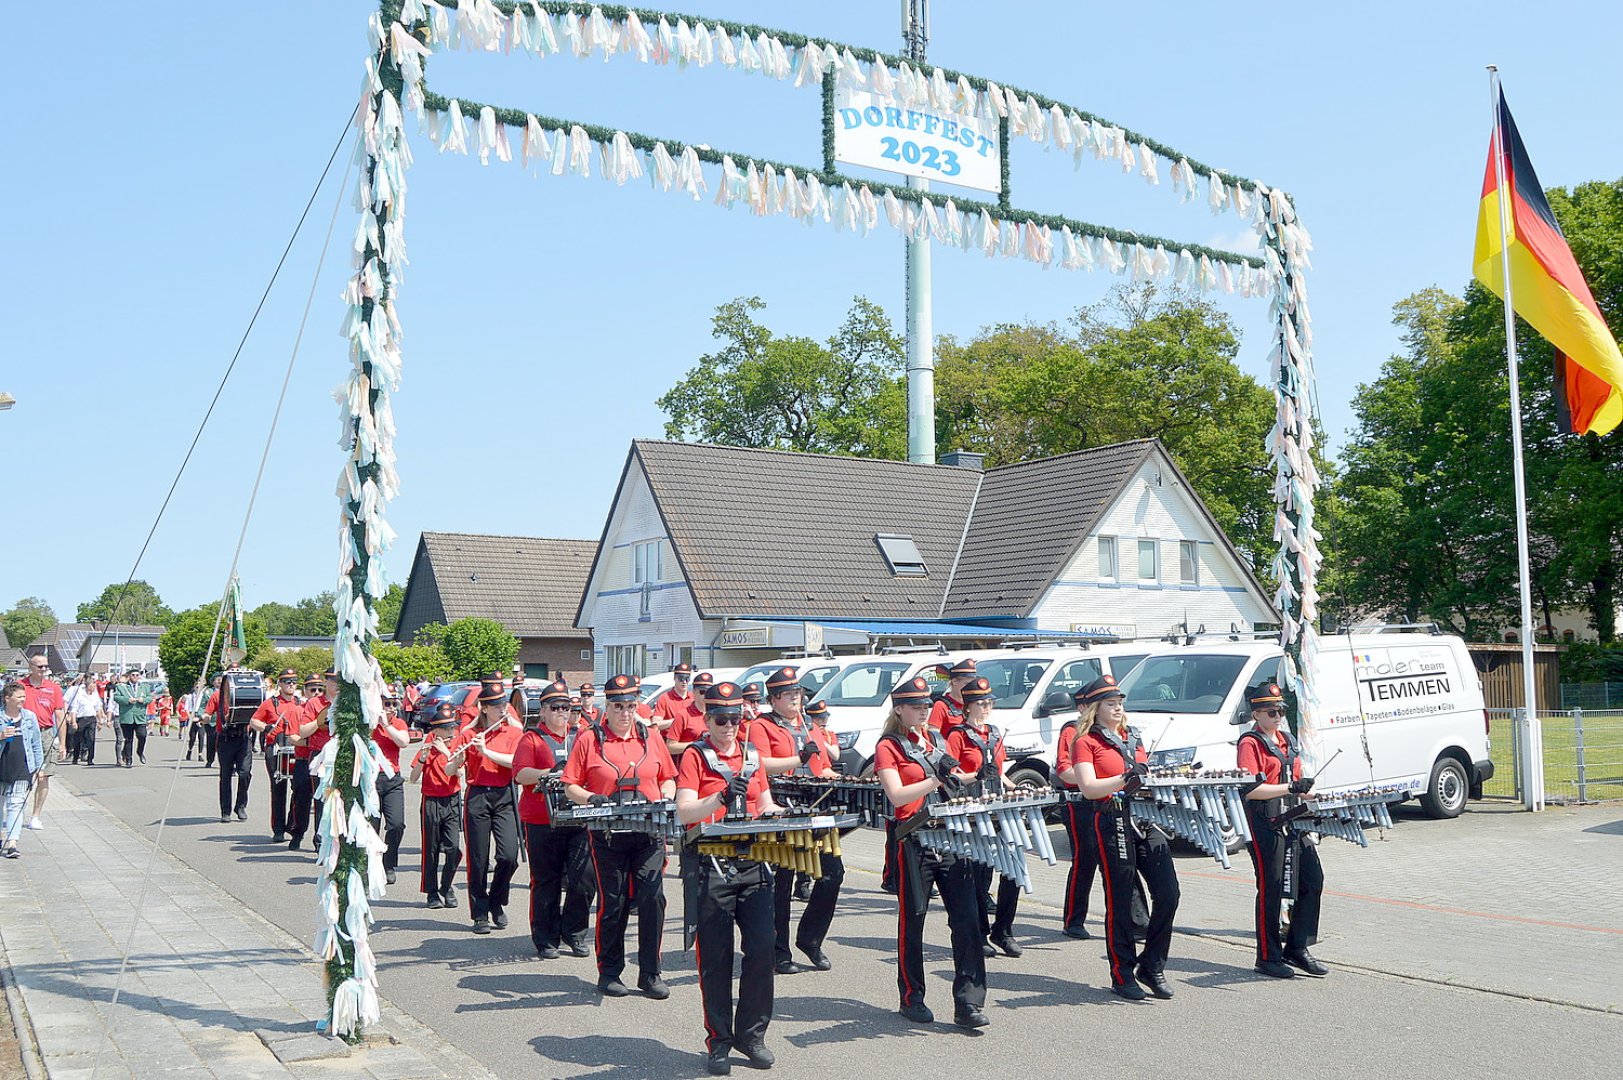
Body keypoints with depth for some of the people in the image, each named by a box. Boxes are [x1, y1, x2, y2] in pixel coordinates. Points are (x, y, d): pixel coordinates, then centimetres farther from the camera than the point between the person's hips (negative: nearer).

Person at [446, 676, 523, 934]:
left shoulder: (513, 732, 6)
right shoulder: (468, 734, 4)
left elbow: (515, 761, -11)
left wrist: (486, 751, -18)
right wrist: (459, 756, -22)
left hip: (504, 797, 1)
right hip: (477, 797, 0)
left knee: (509, 855, -11)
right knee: (479, 859, 1)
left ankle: (497, 902, 13)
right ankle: (480, 914, 13)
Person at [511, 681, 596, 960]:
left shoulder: (581, 736, 14)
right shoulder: (532, 738, 4)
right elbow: (520, 774, -8)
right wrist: (550, 772, -22)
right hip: (542, 820, -2)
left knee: (584, 878, -3)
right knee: (546, 882, 6)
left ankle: (574, 933, 14)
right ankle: (546, 939, 17)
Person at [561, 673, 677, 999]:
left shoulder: (651, 737, 10)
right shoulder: (589, 739, 2)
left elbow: (668, 778, 17)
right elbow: (570, 786, 1)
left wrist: (666, 798, -3)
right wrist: (591, 798, -17)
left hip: (649, 834, 2)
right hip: (608, 835, -2)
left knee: (653, 899, -6)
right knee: (612, 904, 5)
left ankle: (650, 973, 6)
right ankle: (609, 972, 20)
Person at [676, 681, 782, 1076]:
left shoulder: (752, 754, 14)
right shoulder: (695, 755, -1)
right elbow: (684, 811, -12)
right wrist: (721, 797, -28)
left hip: (754, 864, 4)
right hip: (710, 867, -4)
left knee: (761, 949, -1)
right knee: (715, 958, 2)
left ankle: (752, 1034, 15)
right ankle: (719, 1043, 13)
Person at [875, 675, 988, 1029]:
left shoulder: (934, 738, 15)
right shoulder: (888, 747, -3)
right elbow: (896, 795, -16)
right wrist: (936, 778, -25)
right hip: (913, 842, -5)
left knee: (967, 919, -3)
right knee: (912, 921, 6)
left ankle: (969, 1003, 0)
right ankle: (912, 999, 20)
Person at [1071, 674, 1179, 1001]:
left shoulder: (1133, 738, 19)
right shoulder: (1086, 743, -2)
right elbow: (1088, 788, -14)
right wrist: (1125, 779, -26)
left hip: (1146, 818, 6)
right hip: (1112, 824, -6)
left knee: (1168, 893, 0)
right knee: (1119, 902, 0)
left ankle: (1152, 966, 15)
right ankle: (1122, 976, 11)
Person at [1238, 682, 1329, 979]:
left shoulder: (1286, 738, 16)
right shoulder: (1250, 744, -10)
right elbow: (1250, 789, -20)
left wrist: (1307, 793, 11)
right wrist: (1290, 789, -23)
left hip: (1293, 819, 8)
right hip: (1265, 823, -8)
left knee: (1313, 881, 8)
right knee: (1271, 889, -2)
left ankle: (1297, 948, 21)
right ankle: (1268, 958, 8)